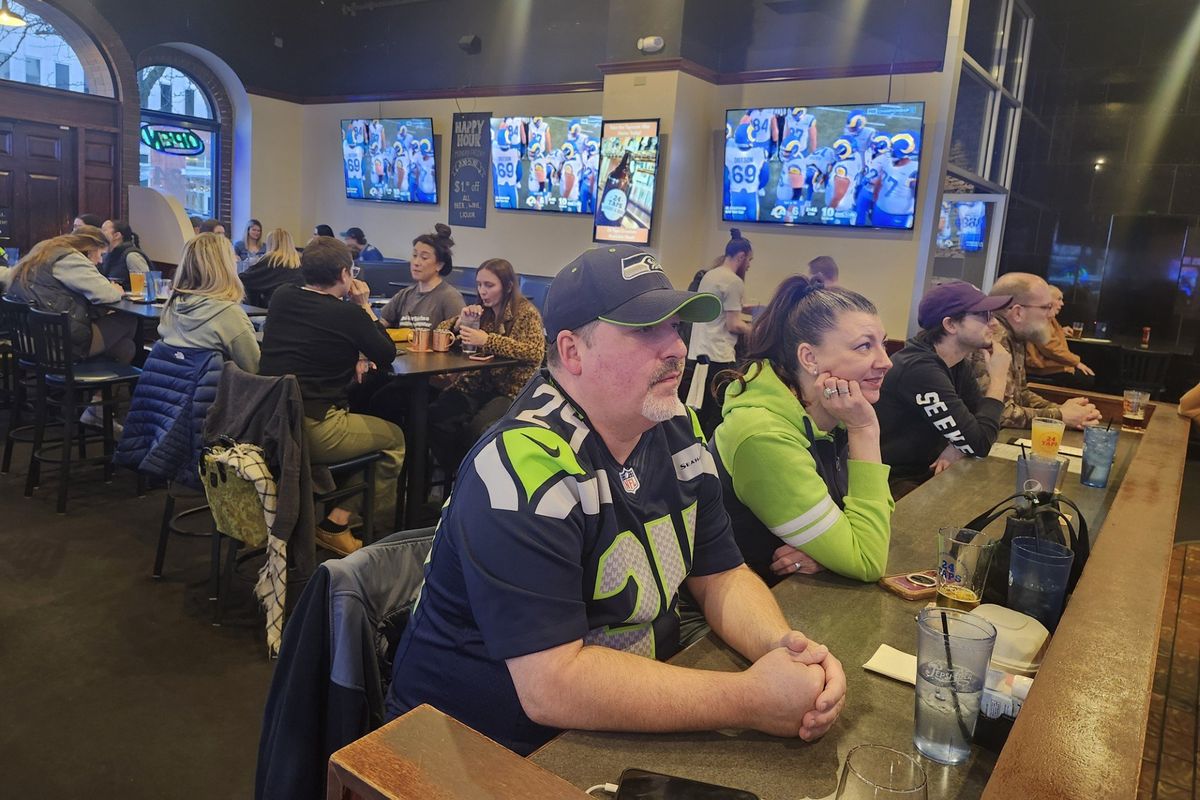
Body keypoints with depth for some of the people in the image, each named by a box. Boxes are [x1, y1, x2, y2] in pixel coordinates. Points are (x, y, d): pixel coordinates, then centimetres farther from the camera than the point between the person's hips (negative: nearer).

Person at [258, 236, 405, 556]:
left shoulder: (281, 298, 8)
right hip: (313, 431, -7)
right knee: (394, 439, 13)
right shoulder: (349, 313, -10)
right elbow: (387, 355, 4)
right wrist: (365, 306, 9)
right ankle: (338, 521, 8)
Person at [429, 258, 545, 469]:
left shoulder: (526, 313, -2)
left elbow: (536, 352, -19)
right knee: (436, 417, -25)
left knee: (477, 428, -33)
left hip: (511, 389, -5)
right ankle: (454, 470, -4)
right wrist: (460, 322, -5)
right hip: (476, 384, 5)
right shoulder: (482, 311, 14)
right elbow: (441, 331, 18)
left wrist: (487, 340, -23)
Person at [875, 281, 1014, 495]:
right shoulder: (919, 369, -25)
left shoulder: (958, 364, 5)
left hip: (928, 471, 9)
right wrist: (998, 377, -12)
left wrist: (956, 449, -14)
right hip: (894, 483, -9)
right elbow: (978, 443, -23)